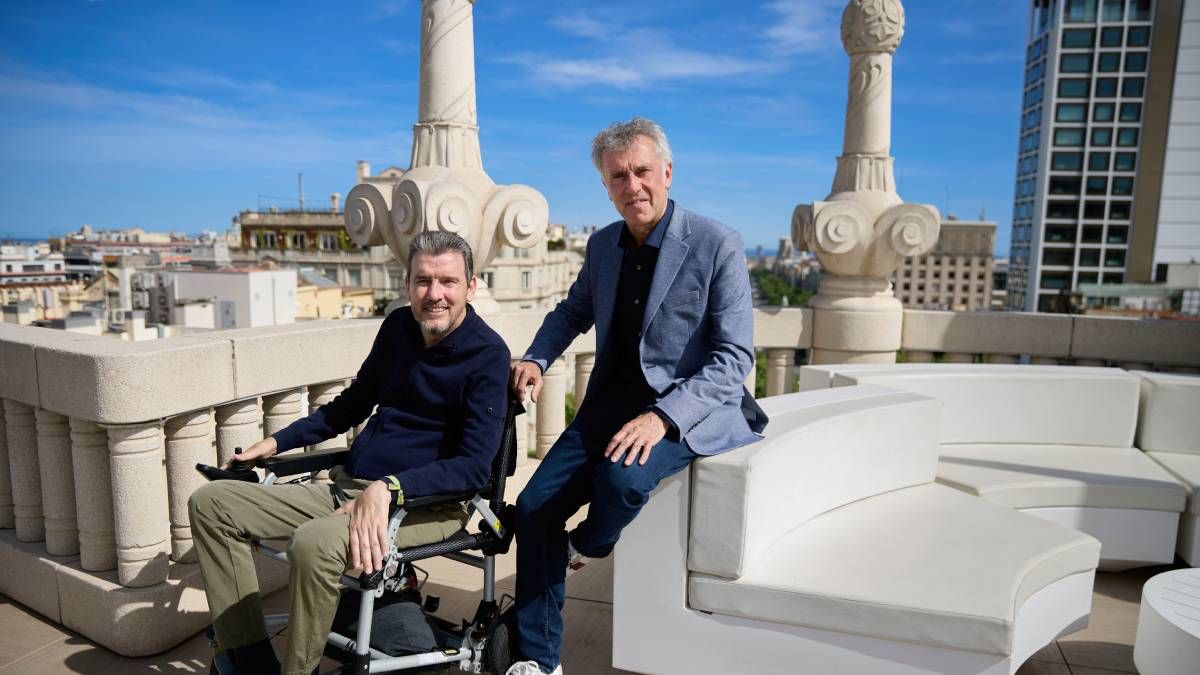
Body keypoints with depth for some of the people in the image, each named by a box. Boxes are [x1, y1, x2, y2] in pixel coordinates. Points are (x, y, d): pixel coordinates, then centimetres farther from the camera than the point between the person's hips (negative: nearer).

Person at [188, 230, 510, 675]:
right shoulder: (398, 326, 8)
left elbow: (475, 465, -19)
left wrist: (388, 488, -31)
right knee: (210, 503, 2)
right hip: (346, 488, 8)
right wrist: (278, 442, 18)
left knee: (313, 543, -36)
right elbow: (353, 403, 23)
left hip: (425, 505, -7)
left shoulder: (488, 354, -12)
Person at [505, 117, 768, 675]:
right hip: (613, 400, 6)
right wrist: (537, 360, 3)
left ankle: (588, 545, 5)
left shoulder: (717, 245, -12)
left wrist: (663, 416, -28)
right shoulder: (603, 245, 6)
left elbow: (735, 357, -15)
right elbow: (573, 312, 23)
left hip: (688, 407, -5)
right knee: (535, 504, -6)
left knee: (622, 477, -34)